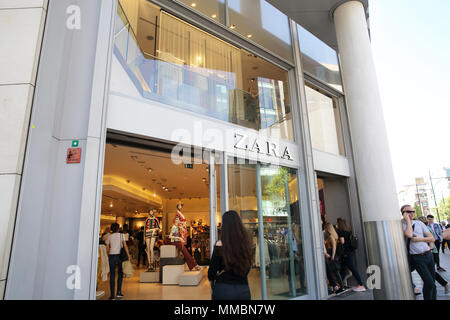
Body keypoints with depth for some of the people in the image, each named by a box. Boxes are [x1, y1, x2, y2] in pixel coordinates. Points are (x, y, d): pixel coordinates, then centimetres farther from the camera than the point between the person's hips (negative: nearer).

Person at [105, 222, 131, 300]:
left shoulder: (109, 237, 5)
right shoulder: (121, 235, 1)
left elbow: (107, 249, 4)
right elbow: (125, 246, -6)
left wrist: (109, 257, 16)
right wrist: (128, 256, -2)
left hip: (111, 255, 1)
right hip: (119, 255, -1)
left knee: (112, 275, 5)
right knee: (120, 274, 14)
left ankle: (112, 295, 5)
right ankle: (119, 292, 13)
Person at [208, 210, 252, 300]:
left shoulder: (220, 245, -15)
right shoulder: (246, 243, -4)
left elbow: (212, 271, -7)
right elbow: (247, 269, 7)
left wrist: (212, 281, 13)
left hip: (224, 289, -3)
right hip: (244, 290, 4)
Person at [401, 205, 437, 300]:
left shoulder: (419, 223, 5)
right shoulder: (401, 225, -8)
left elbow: (432, 239, 6)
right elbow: (409, 235, -27)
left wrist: (420, 239, -12)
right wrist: (407, 220, -18)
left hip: (429, 255, 5)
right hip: (417, 258, -5)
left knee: (432, 281, 14)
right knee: (429, 283, -11)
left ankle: (433, 298, 32)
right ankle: (427, 298, 9)